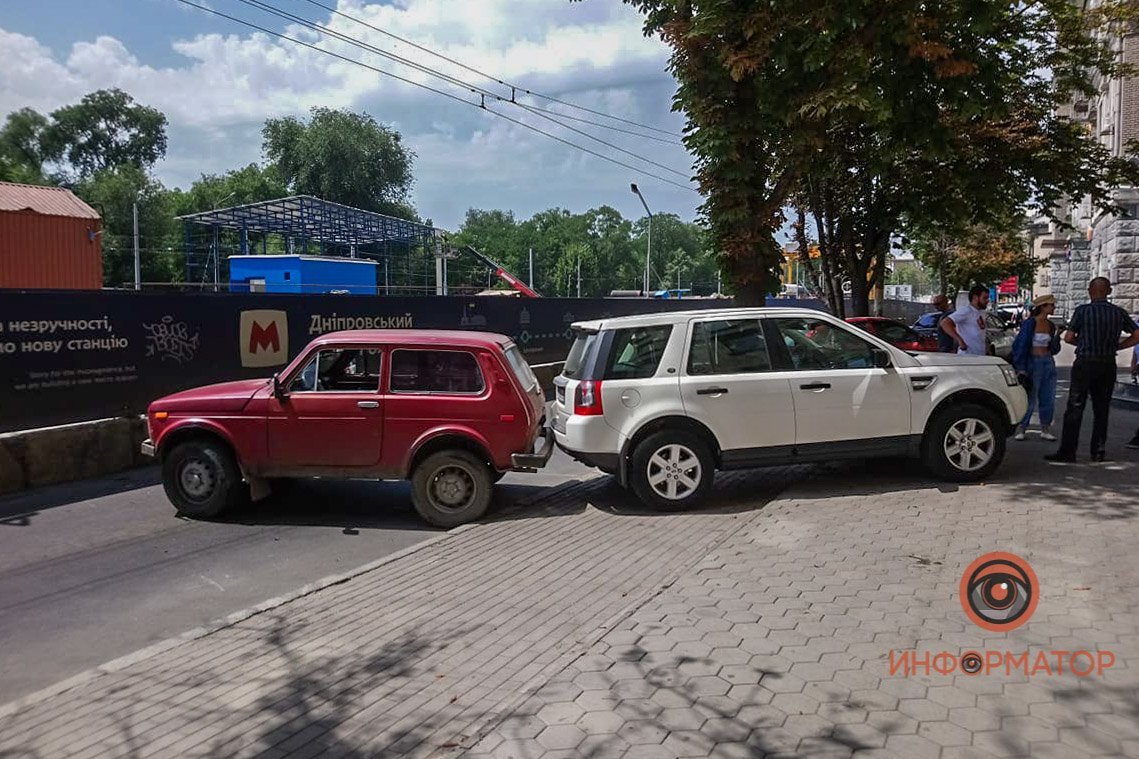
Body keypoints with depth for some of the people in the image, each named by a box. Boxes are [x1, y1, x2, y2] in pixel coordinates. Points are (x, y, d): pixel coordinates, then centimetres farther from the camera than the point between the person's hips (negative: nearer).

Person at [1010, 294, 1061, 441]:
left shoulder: (1050, 325, 10)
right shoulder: (1029, 324, -9)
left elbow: (1053, 349, 14)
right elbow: (1021, 345, -9)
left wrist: (1057, 335, -5)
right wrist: (1021, 369, -12)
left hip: (1048, 363, 7)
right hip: (1033, 362, -7)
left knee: (1048, 398, 8)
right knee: (1030, 398, -4)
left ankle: (1045, 429, 17)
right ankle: (1020, 429, 6)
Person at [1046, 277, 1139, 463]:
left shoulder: (1083, 311, -8)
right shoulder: (1119, 312, 4)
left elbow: (1068, 338, -7)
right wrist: (1115, 346, 8)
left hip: (1085, 364, -4)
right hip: (1108, 365, 4)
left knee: (1074, 410, -2)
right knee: (1101, 410, 12)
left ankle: (1067, 452, -4)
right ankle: (1098, 451, 14)